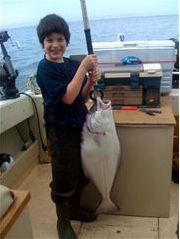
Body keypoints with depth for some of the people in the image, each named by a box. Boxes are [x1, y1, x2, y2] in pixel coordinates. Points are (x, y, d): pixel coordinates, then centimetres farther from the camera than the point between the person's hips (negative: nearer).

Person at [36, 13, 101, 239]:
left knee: (81, 173, 20)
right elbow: (68, 97, -23)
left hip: (79, 126, 7)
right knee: (64, 180, 6)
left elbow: (83, 97, 7)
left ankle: (74, 208, 44)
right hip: (61, 131, -6)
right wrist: (84, 67, -22)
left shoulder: (72, 64, 4)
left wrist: (91, 80, -12)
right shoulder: (45, 68, -14)